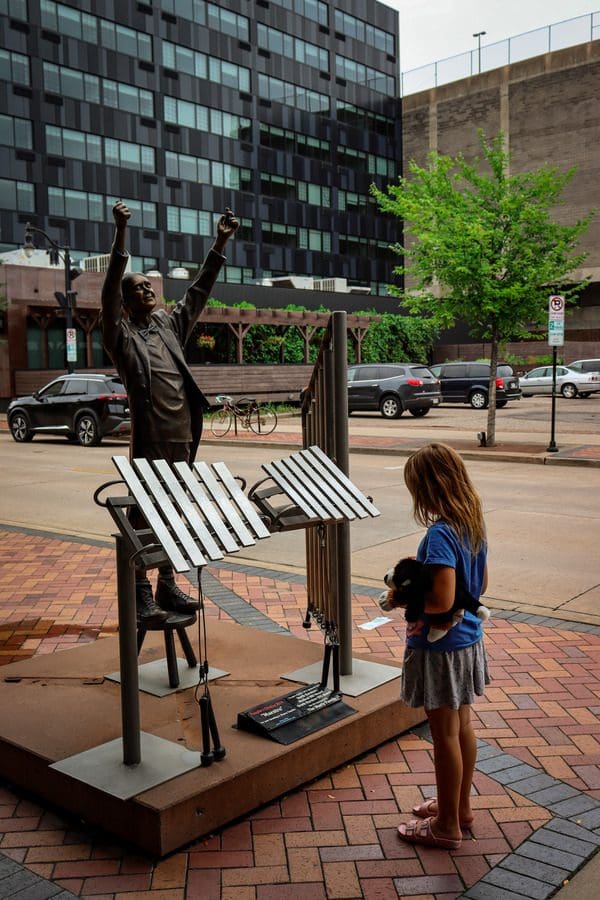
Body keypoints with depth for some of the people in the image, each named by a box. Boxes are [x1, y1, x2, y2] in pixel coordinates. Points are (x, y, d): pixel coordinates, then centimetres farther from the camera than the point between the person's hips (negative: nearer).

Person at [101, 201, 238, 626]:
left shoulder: (170, 325, 16)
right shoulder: (121, 335, -1)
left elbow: (199, 291, 15)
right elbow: (109, 291, -14)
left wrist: (220, 243, 9)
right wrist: (121, 235, -25)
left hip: (183, 439, 6)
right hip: (149, 441, -6)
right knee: (143, 519, -1)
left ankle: (168, 587, 24)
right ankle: (142, 596, 7)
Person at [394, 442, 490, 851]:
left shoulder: (440, 534, -26)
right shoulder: (474, 525, 0)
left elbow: (442, 600, -31)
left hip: (440, 648, -9)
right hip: (469, 639, 9)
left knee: (446, 734, 6)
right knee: (463, 725, 20)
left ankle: (447, 825, 22)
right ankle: (461, 806, 38)